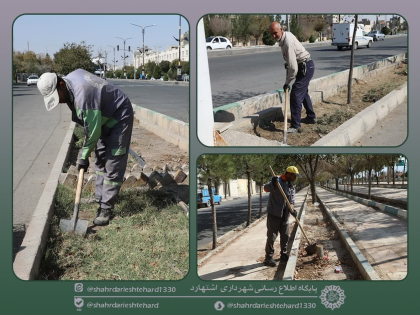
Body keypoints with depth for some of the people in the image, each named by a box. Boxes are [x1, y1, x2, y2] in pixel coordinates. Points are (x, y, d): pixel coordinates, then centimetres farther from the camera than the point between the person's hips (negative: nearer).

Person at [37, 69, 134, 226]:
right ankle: (101, 198, 26)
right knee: (100, 160, 16)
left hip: (120, 117, -11)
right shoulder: (71, 76, -6)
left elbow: (93, 131, -30)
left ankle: (106, 208, -11)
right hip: (105, 118, 11)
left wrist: (84, 156, -18)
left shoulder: (83, 95, -36)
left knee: (113, 165, -12)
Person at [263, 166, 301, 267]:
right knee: (272, 236, -5)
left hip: (285, 216, 7)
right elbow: (266, 189, -25)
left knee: (285, 236, 16)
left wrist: (292, 210, -11)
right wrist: (272, 184, -46)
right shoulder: (278, 181, -12)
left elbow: (291, 201, 9)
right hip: (274, 214, -7)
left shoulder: (291, 186, 11)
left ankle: (284, 254, 31)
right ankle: (268, 258, 1)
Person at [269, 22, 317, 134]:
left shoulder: (288, 43, -28)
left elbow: (293, 67, -29)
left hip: (305, 67, -11)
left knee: (296, 94, -16)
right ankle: (311, 117, 42)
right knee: (303, 92, 26)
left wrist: (287, 82, -19)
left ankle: (295, 126, -17)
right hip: (306, 66, 11)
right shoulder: (286, 34, 3)